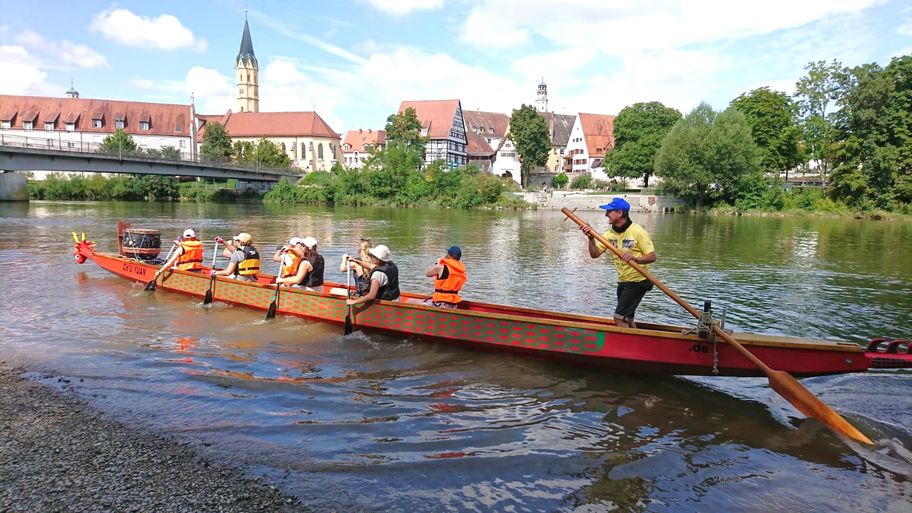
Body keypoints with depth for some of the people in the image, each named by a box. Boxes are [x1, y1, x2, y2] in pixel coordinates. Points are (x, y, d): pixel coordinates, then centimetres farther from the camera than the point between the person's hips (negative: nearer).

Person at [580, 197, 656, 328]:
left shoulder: (637, 231, -16)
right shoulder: (610, 234, 2)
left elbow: (652, 256, -18)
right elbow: (595, 254, -6)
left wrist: (635, 258, -35)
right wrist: (591, 238, -22)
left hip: (637, 282, -8)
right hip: (623, 282, 8)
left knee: (619, 317, -11)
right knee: (627, 319, 20)